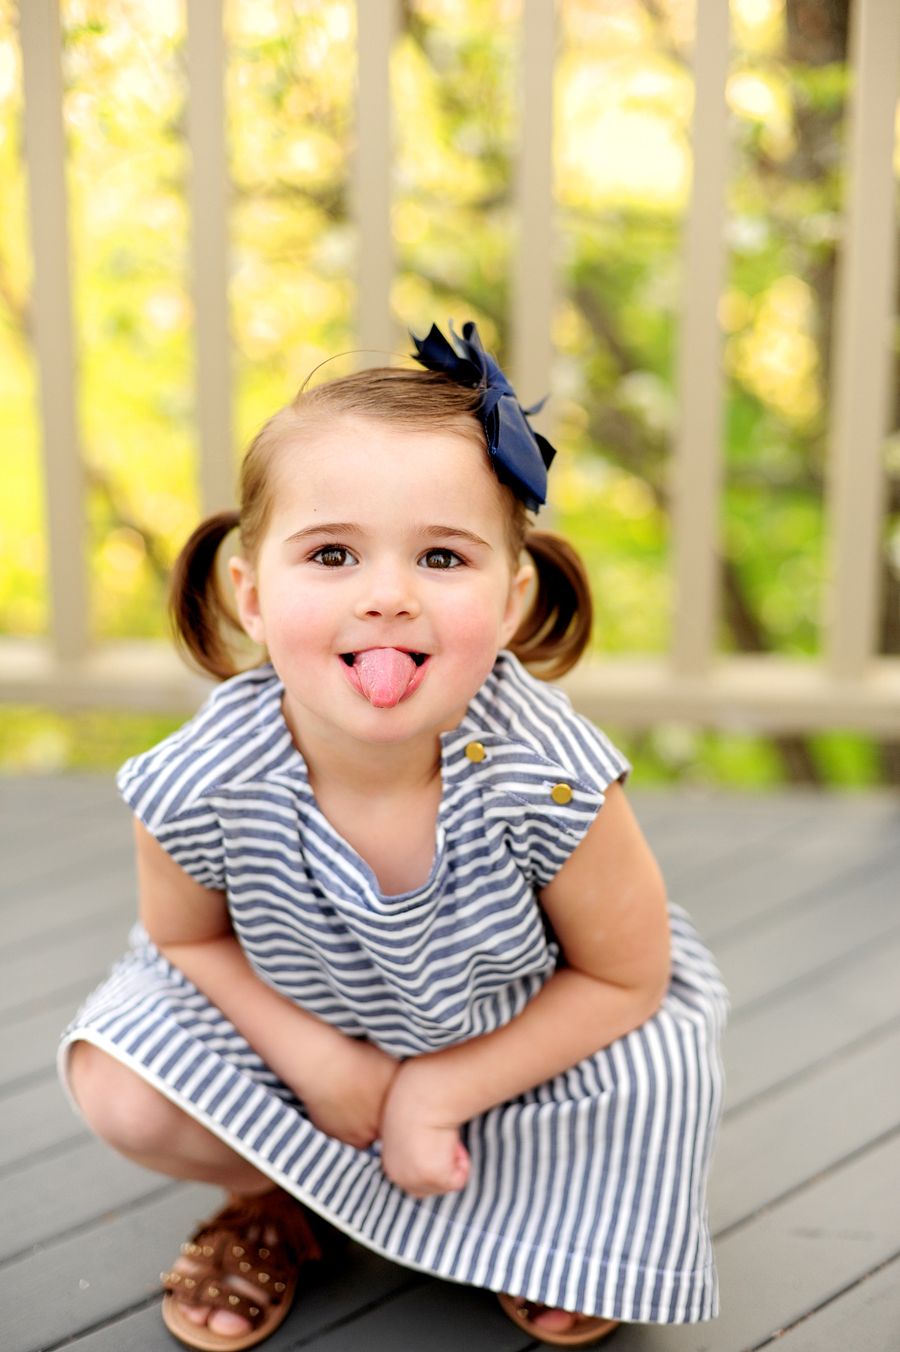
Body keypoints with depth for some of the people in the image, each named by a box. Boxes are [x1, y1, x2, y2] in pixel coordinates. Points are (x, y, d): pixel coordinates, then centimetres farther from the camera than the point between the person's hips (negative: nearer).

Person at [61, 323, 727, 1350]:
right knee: (123, 1095, -18)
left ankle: (527, 1214, 12)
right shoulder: (198, 789, -32)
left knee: (650, 1076, -25)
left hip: (519, 1029, 0)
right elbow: (187, 936, -8)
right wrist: (318, 1060, -21)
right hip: (294, 1012, 1)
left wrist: (442, 1089, -21)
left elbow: (623, 976, -18)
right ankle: (271, 1197, 18)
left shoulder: (549, 782, -36)